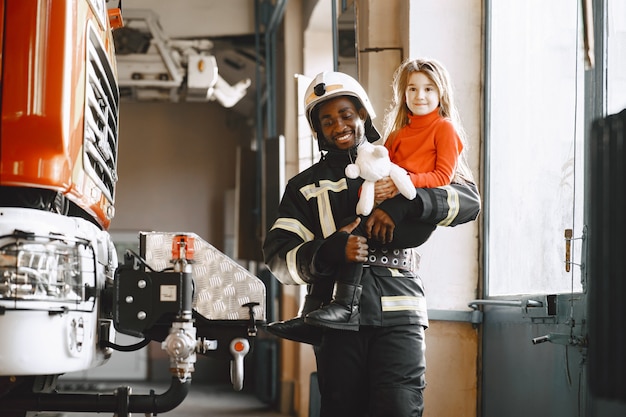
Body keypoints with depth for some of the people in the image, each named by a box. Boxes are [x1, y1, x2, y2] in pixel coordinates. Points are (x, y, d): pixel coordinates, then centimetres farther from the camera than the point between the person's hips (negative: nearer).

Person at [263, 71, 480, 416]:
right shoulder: (306, 186, 18)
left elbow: (469, 200, 3)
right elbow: (278, 256, 5)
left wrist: (403, 205, -13)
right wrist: (330, 252, -15)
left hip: (396, 311, -1)